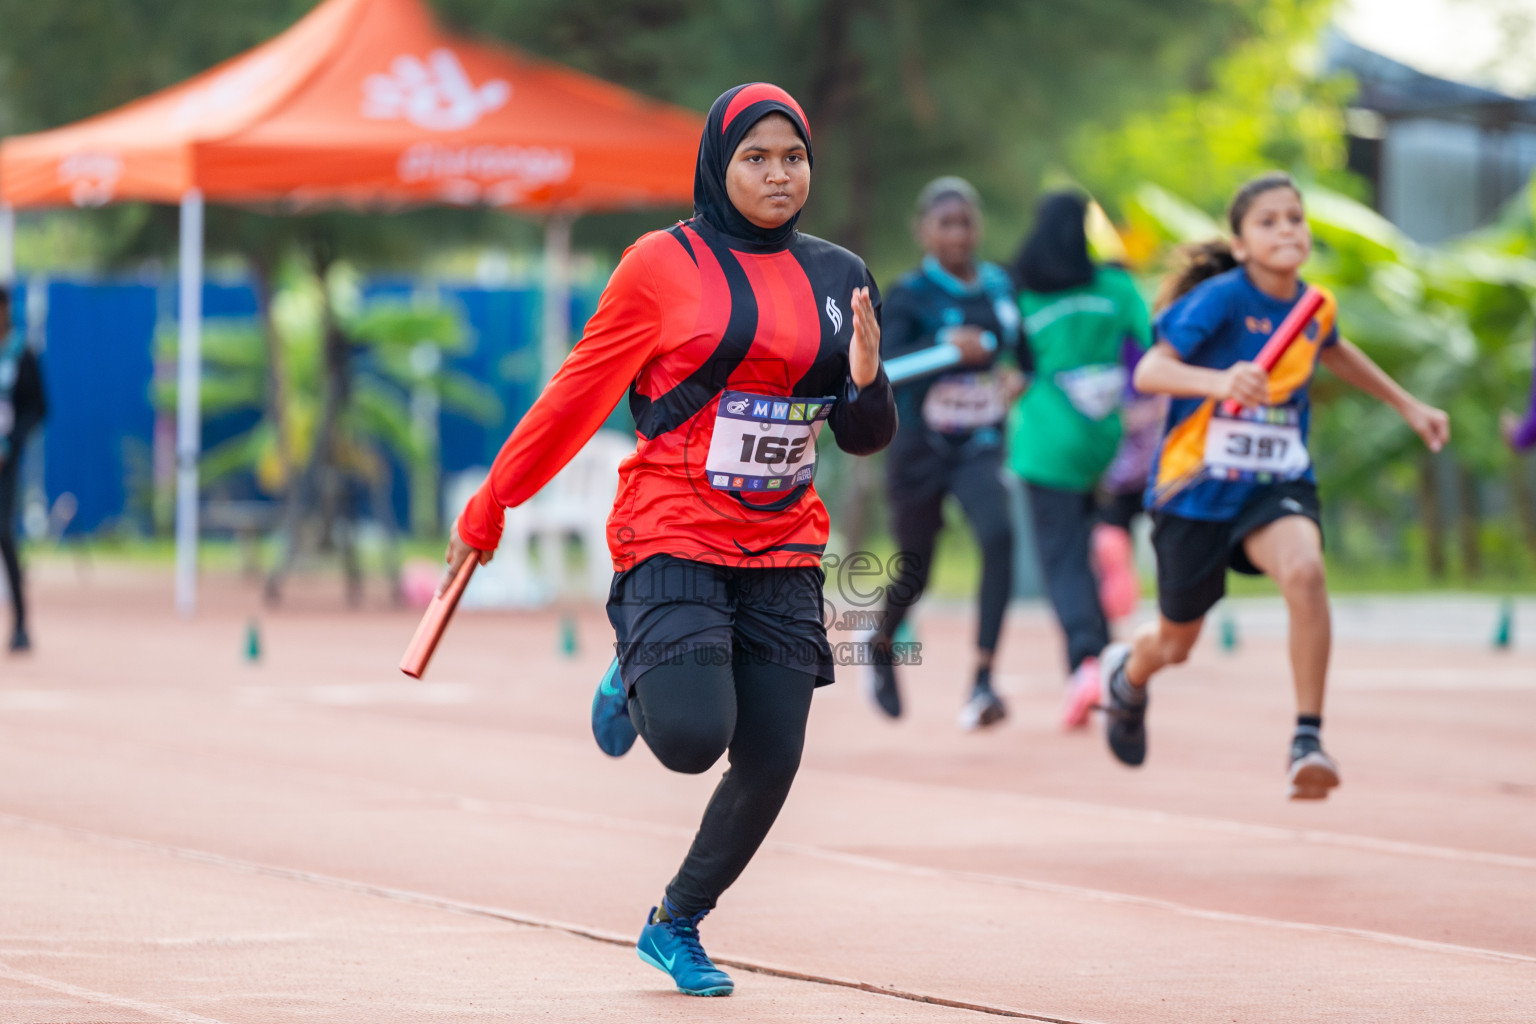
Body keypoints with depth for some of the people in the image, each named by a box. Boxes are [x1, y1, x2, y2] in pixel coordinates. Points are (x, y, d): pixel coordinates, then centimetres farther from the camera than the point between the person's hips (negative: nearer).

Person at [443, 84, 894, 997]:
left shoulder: (838, 278, 8)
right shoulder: (664, 264, -4)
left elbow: (864, 438, 12)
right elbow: (580, 392, 2)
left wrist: (865, 382, -11)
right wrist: (490, 507, 5)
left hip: (783, 551, 4)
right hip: (673, 535, -4)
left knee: (771, 764, -2)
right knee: (691, 739, -21)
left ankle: (676, 925, 21)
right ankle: (637, 682, 17)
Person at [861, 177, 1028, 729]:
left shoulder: (999, 287, 4)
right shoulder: (908, 296, -9)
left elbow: (1023, 348, 21)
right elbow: (881, 363, -25)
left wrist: (1020, 377, -1)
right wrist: (944, 346, -39)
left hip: (979, 448, 2)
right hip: (920, 450, -2)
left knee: (999, 536, -26)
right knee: (913, 577, 10)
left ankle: (982, 684, -26)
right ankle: (881, 643, 47)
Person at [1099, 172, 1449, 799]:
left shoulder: (1316, 306, 0)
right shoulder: (1220, 298, -17)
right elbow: (1148, 372, -28)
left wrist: (1408, 406, 31)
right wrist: (1220, 381, -47)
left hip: (1276, 485, 3)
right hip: (1197, 488, -2)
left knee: (1305, 571, -32)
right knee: (1175, 643, 14)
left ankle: (1307, 741, -26)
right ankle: (1127, 676, 53)